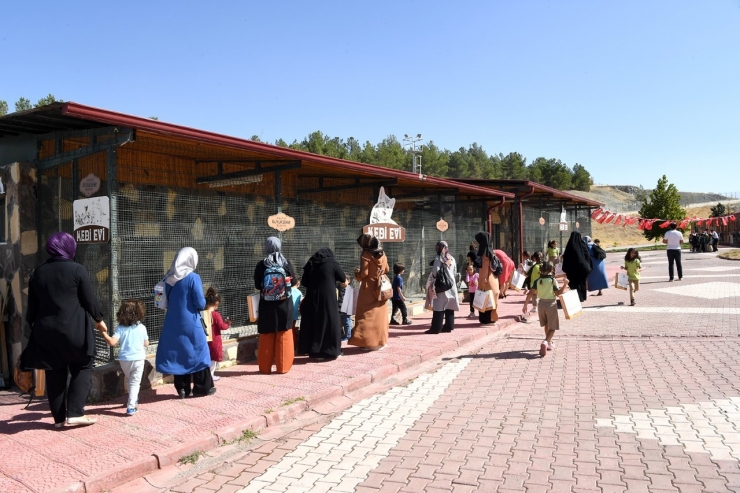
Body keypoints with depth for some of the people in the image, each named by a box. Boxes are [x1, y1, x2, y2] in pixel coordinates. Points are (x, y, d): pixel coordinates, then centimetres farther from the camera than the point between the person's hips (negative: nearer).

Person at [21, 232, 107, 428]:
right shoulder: (76, 269, -7)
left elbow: (32, 306, 12)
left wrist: (34, 326, 23)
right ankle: (74, 413, -1)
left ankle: (59, 417, 17)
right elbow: (89, 299, -4)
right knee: (82, 368, 7)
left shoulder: (38, 272, 8)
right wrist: (99, 319, 10)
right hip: (74, 330, -5)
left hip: (46, 330, 5)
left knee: (55, 374, 11)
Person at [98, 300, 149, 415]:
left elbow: (112, 342, -18)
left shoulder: (120, 328, -7)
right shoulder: (141, 327, -5)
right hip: (138, 359, -2)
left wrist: (104, 333, -7)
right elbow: (146, 344, 1)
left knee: (130, 380, 25)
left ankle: (134, 400, 41)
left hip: (124, 359, 2)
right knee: (135, 383, 4)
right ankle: (131, 407, -3)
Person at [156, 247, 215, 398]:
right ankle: (203, 387, 16)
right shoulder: (193, 278, -14)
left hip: (173, 322, 5)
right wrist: (202, 304, 6)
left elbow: (167, 300, 12)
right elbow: (200, 303, -14)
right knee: (198, 352, 9)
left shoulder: (168, 278, 2)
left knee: (178, 353, 13)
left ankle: (182, 388, 18)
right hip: (190, 323, -5)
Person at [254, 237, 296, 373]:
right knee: (284, 337, 8)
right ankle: (283, 367, 10)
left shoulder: (261, 265, -6)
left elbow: (257, 285, 2)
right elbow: (293, 279, 9)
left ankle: (265, 367, 14)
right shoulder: (286, 263, -4)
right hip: (284, 306, 0)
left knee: (266, 338, 8)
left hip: (267, 307, 0)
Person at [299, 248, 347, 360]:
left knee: (312, 322, 10)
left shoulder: (311, 263, 7)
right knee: (330, 322, 4)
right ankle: (331, 351, 7)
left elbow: (304, 282, 12)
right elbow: (343, 279, 7)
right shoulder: (332, 263, -2)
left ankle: (312, 350, 15)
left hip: (312, 298, 4)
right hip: (327, 298, -4)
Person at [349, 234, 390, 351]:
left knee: (367, 315, -1)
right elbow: (386, 270, 15)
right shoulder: (383, 254, 6)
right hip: (380, 288, 6)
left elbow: (364, 273, -18)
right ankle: (380, 341, 18)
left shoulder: (366, 254, -14)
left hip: (368, 289, -6)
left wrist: (357, 274, 1)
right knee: (379, 314, 13)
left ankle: (368, 342, -4)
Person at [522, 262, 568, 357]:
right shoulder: (553, 280, -10)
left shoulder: (538, 280, 0)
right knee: (552, 328, 0)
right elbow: (558, 293, -16)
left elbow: (530, 294, -4)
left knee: (546, 325, 26)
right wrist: (565, 284, -15)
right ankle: (545, 342, -26)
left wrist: (525, 305, 0)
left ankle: (549, 343, 38)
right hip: (551, 304, -4)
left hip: (541, 304, 5)